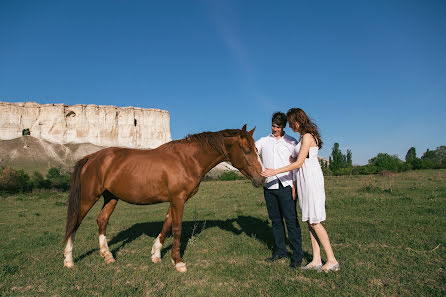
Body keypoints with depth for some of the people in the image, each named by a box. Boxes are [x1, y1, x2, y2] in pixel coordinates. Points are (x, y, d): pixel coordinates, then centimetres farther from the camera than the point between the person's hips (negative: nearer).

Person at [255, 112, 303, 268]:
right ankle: (280, 251, 23)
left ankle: (297, 255, 3)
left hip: (285, 186, -3)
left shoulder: (291, 142, 8)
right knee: (275, 220, 11)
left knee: (291, 220, -5)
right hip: (269, 186, 3)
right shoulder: (263, 141, 14)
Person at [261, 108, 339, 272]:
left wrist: (275, 172, -15)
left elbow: (299, 163, -16)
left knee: (314, 221, -5)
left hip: (311, 180, -10)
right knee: (310, 221, 8)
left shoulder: (307, 137, -12)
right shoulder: (303, 137, 17)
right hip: (303, 181, 10)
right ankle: (316, 261, 14)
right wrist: (295, 184, 18)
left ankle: (332, 260, 5)